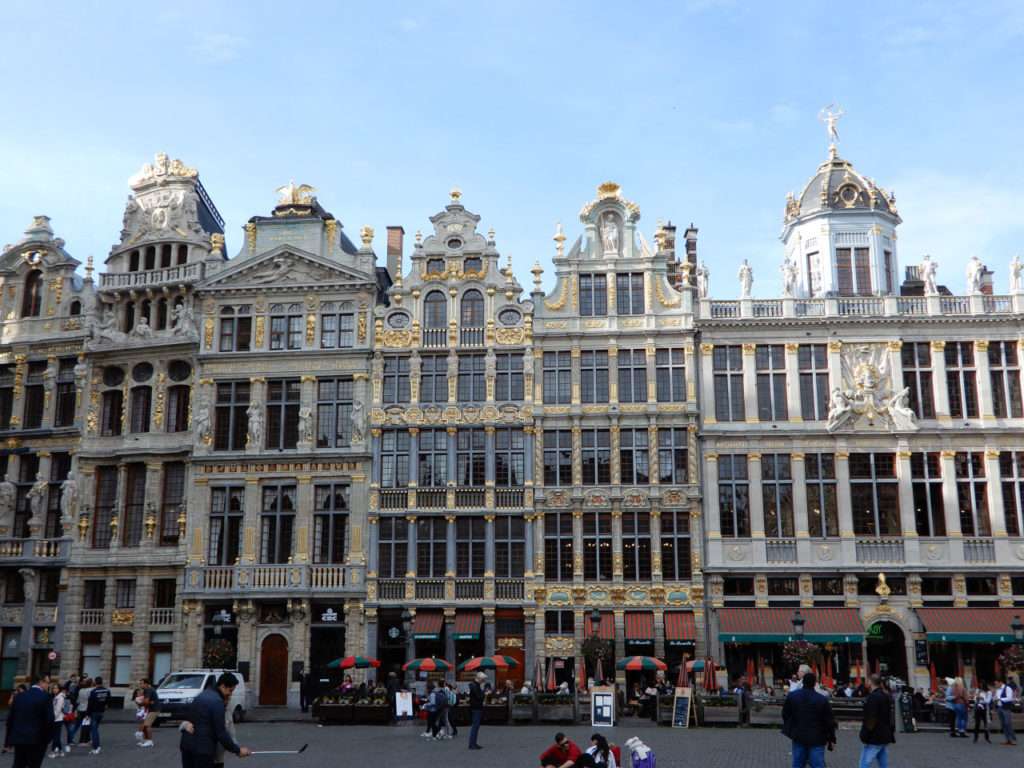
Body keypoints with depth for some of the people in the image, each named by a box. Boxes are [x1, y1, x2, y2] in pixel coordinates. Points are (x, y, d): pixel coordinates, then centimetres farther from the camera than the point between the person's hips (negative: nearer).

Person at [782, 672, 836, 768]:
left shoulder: (791, 696, -3)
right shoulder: (823, 699, -13)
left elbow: (785, 714, 5)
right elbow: (830, 721, -7)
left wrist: (790, 730, 20)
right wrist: (832, 739, 4)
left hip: (798, 738, 3)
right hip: (816, 740, -3)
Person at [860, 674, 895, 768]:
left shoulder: (873, 697, -17)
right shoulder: (887, 696, 12)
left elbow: (870, 720, -20)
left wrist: (865, 738, -16)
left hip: (874, 739, -9)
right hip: (885, 738, 9)